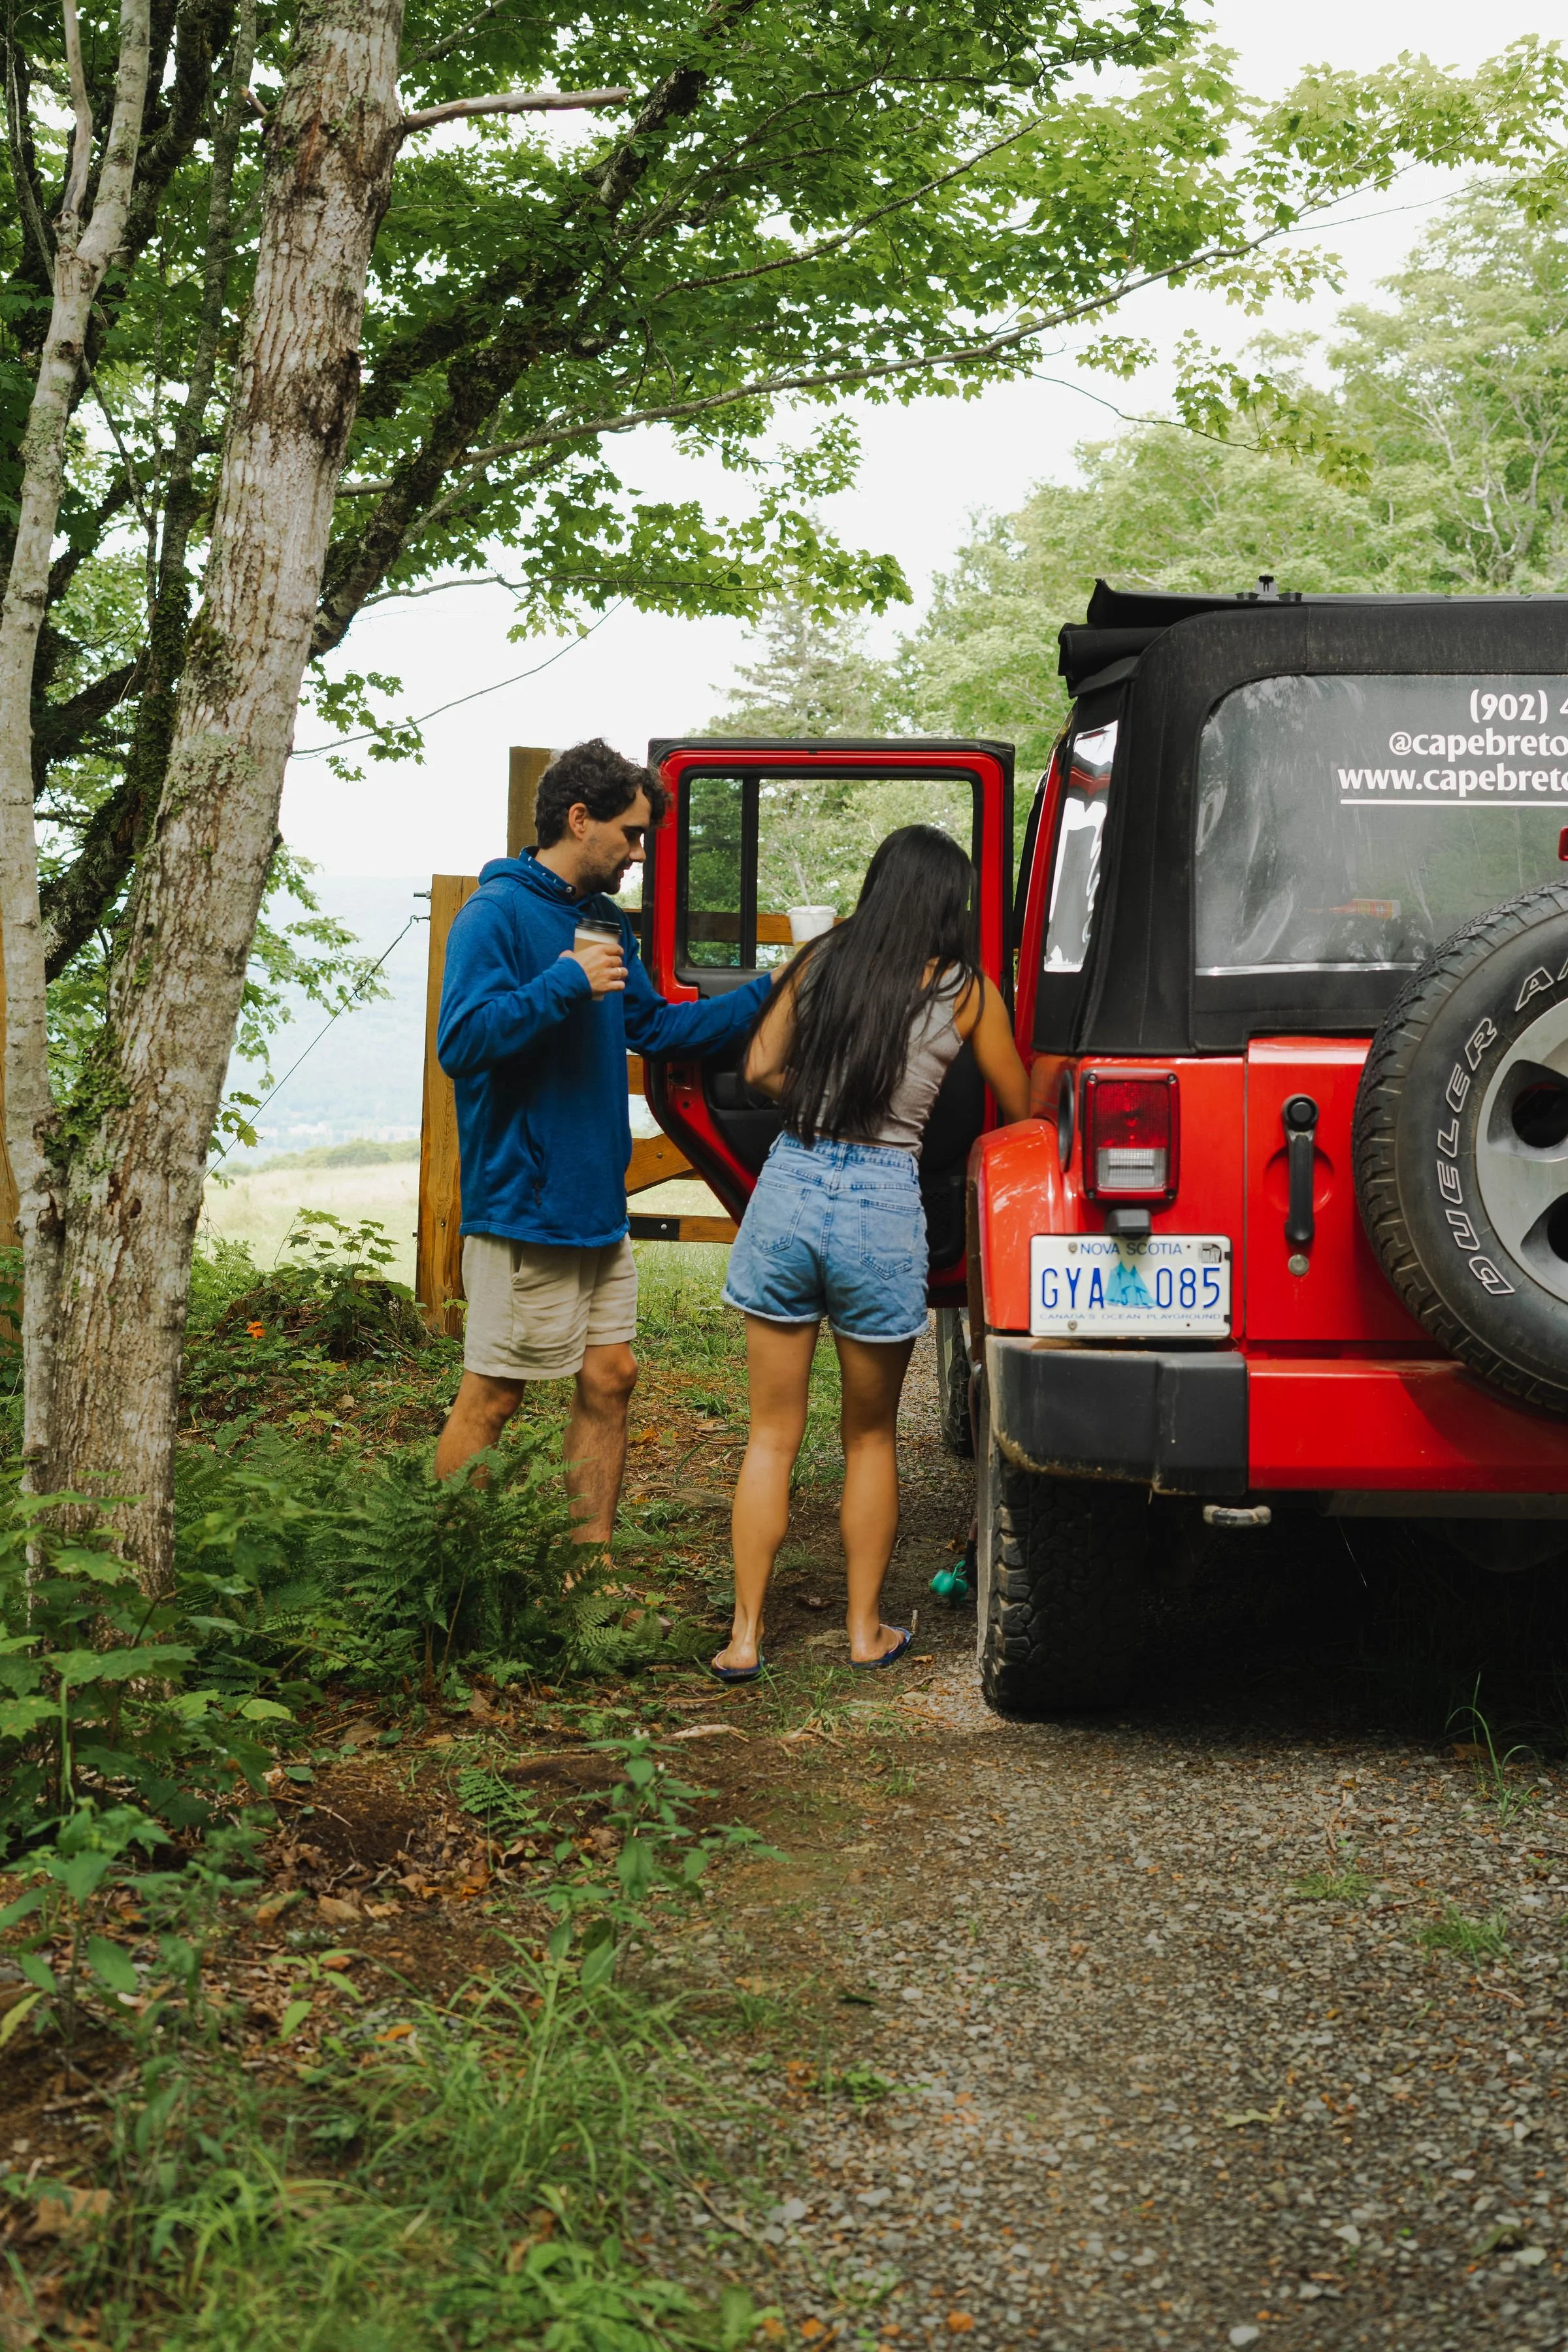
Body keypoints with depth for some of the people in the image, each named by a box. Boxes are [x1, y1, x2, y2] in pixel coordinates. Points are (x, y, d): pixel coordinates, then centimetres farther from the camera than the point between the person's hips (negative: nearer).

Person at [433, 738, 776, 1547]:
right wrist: (568, 984, -23)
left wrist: (766, 993, 15)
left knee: (608, 1379, 10)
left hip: (599, 1206, 9)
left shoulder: (607, 923, 15)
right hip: (523, 1207, -9)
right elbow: (462, 1041, -22)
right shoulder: (498, 912, -12)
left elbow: (655, 1027, 21)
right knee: (492, 1395, -3)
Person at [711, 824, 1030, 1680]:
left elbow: (761, 1068, 12)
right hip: (883, 1203, -2)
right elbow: (1020, 1109, 12)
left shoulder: (820, 961, 7)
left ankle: (744, 1635, 9)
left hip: (788, 1184, 2)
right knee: (870, 1436, 16)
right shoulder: (963, 990, 1)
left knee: (772, 1433, 10)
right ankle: (866, 1631, 22)